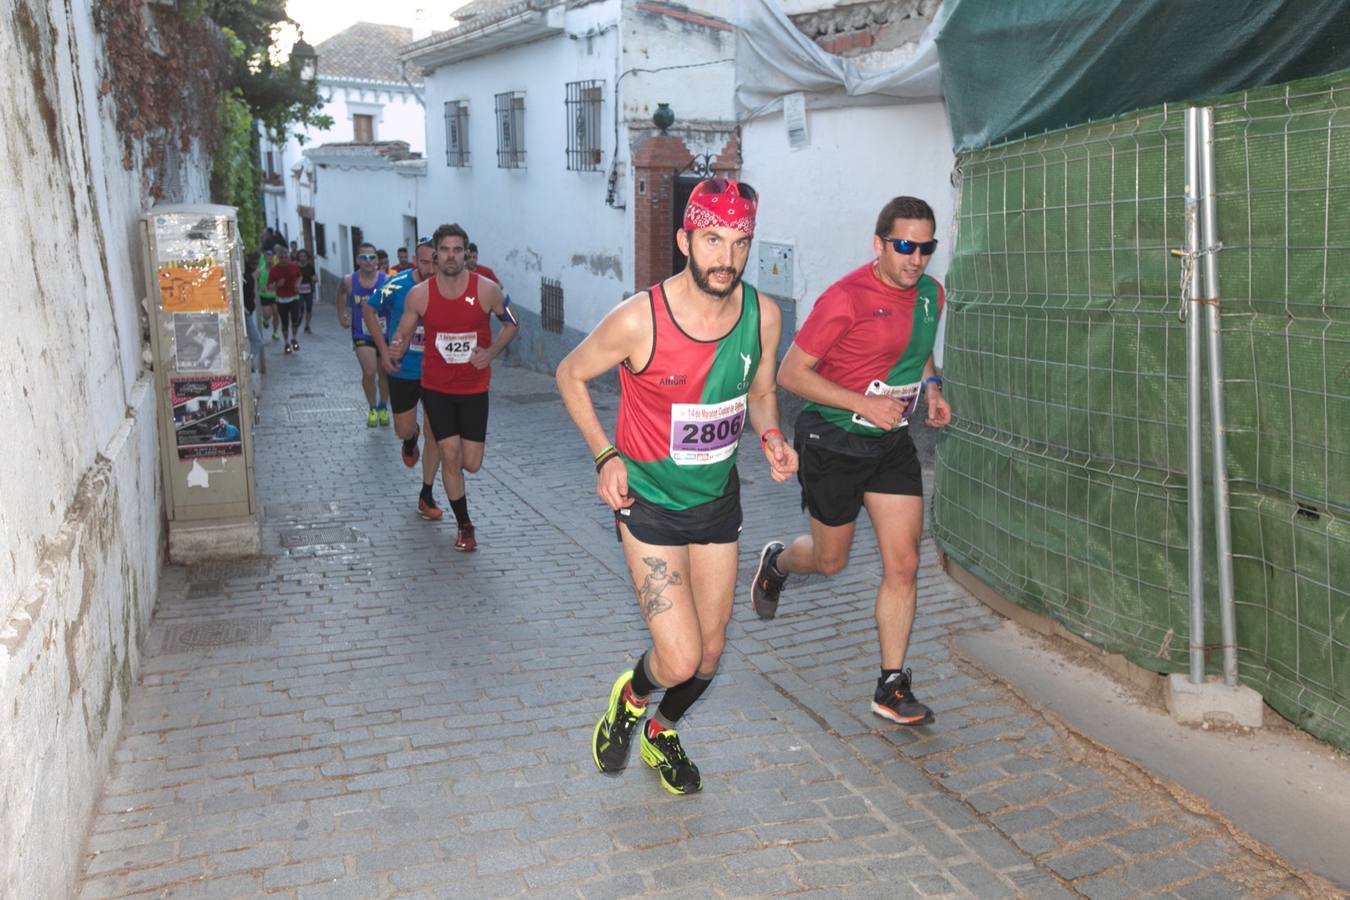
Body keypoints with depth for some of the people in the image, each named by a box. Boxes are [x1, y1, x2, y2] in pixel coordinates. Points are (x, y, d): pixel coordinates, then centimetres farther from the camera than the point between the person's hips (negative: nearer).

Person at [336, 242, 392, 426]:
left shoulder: (387, 280, -15)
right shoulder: (349, 281, -7)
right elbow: (341, 293, 16)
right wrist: (341, 315, 14)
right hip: (362, 335, 0)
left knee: (384, 373, 13)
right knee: (369, 372, -15)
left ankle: (383, 407, 35)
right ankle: (372, 408, 5)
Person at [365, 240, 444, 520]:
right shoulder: (398, 285, -16)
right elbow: (369, 309, 0)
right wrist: (383, 350, -7)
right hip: (403, 370, 0)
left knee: (435, 434, 2)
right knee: (404, 430, 9)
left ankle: (426, 496, 17)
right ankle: (411, 439, 50)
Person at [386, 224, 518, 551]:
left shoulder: (486, 290, -11)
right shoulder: (419, 294, -9)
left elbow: (511, 324, 3)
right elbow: (403, 332, 3)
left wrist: (491, 352, -14)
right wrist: (396, 348, -20)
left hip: (474, 388, 0)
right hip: (436, 388, 0)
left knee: (471, 463, 1)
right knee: (450, 456, -5)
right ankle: (464, 526, 14)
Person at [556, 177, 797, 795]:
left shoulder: (763, 315, -10)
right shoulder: (638, 319, -23)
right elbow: (570, 375, -5)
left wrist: (771, 437, -11)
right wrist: (606, 455, -13)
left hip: (718, 498, 5)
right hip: (649, 503, -4)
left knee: (709, 654, 16)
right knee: (680, 661, -12)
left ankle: (662, 733, 47)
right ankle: (631, 695, 26)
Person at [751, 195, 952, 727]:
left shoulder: (930, 295, 3)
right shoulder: (846, 299, -19)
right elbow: (791, 373, -17)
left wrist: (931, 389, 2)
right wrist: (863, 403, -24)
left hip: (893, 444, 6)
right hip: (834, 440, -5)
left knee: (903, 564, -1)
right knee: (830, 560, 11)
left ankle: (892, 687, 10)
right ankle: (776, 563, 48)